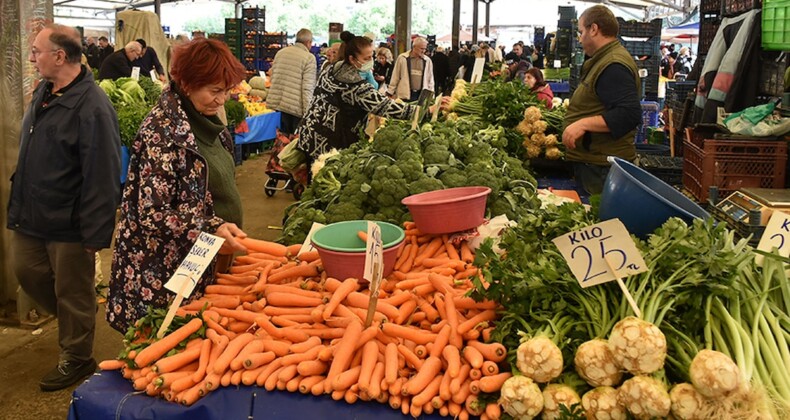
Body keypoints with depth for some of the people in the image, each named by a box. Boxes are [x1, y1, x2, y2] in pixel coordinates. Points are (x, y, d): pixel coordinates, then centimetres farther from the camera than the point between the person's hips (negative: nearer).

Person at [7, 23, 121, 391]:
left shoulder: (91, 107, -23)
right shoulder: (43, 93, 6)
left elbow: (102, 177, -24)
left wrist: (95, 233, -23)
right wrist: (19, 203, 20)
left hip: (68, 224, -8)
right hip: (31, 216, 9)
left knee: (72, 293, 8)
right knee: (27, 272, 21)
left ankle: (77, 359, 27)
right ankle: (73, 319, 44)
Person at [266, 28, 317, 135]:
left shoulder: (280, 53, 9)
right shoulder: (309, 58, -10)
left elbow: (273, 78, 16)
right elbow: (307, 88, -16)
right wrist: (307, 113, -14)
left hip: (278, 104, 6)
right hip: (296, 107, -6)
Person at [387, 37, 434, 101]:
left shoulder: (427, 61, 7)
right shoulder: (402, 58, 0)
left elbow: (430, 79, 14)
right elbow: (395, 78, 5)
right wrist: (390, 93, 5)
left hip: (422, 96, 2)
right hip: (405, 95, -2)